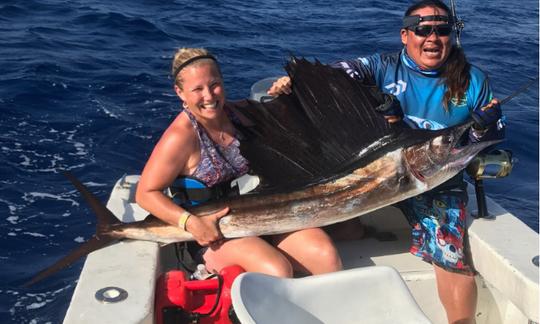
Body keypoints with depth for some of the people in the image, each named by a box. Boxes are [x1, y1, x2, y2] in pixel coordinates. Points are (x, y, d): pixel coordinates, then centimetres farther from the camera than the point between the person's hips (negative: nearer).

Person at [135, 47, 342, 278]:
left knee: (327, 255, -15)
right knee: (278, 272, -30)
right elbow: (146, 193, -12)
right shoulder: (180, 137, -16)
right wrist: (191, 223, -22)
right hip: (212, 231, -5)